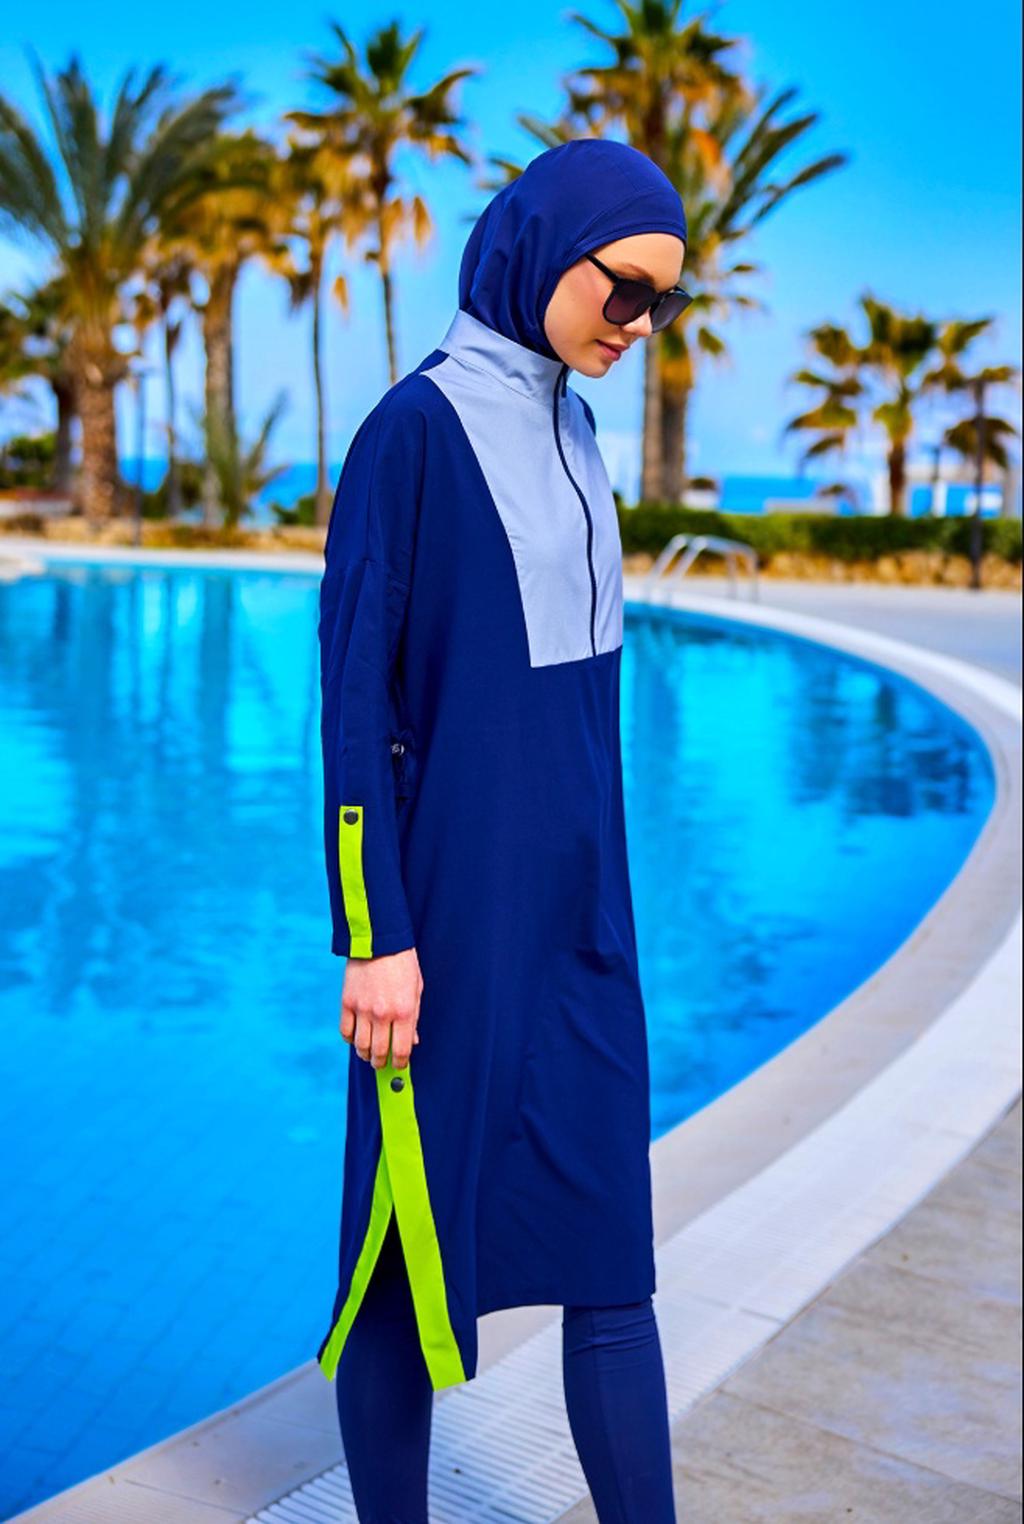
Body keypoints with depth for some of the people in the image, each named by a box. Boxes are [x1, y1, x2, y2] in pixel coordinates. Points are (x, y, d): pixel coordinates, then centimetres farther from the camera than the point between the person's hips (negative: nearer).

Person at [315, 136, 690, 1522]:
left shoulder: (571, 430, 11)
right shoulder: (414, 430, -12)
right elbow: (353, 691, -14)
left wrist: (602, 881, 19)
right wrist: (375, 936, -16)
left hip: (581, 903, 7)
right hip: (456, 904, -7)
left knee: (612, 1239, 10)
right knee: (419, 1237, 7)